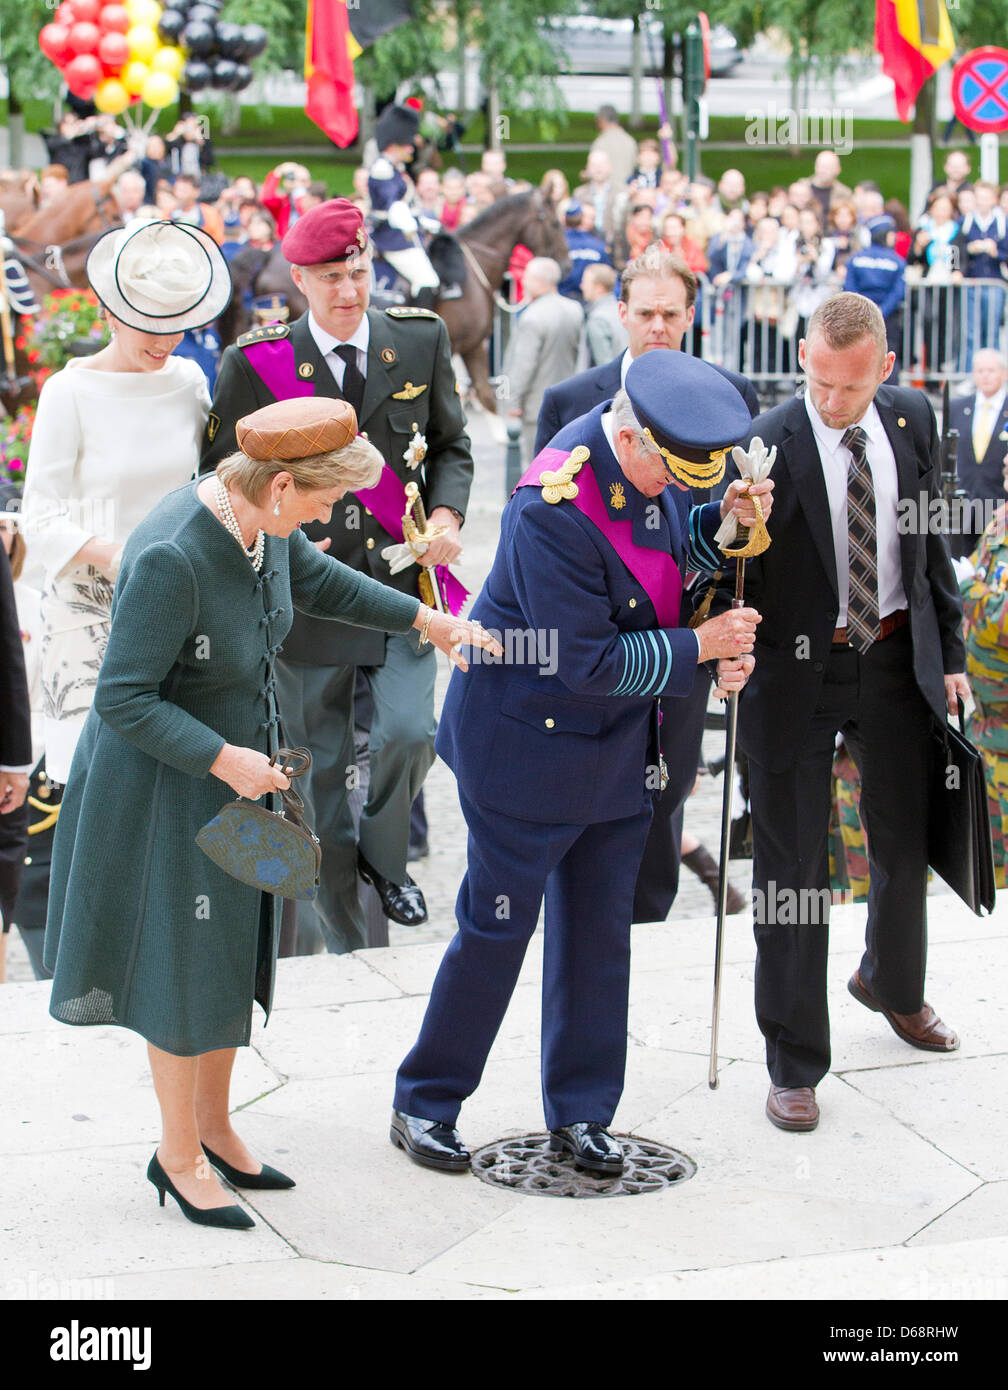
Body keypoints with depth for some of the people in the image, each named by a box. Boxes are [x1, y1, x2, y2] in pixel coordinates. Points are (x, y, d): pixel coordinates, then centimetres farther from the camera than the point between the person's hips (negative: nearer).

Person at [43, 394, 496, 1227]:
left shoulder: (261, 525, -6)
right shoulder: (171, 558, -32)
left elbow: (316, 581, 17)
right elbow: (123, 699, -27)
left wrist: (424, 619, 19)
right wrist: (224, 759, -28)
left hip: (243, 766, 8)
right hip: (165, 780, -8)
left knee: (235, 949, 18)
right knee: (183, 962, 5)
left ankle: (213, 1124, 35)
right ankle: (179, 1155, 22)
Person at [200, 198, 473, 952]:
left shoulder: (420, 341, 2)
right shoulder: (256, 362, -4)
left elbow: (452, 445, 13)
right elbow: (222, 475, 4)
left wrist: (447, 513, -5)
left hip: (402, 577, 1)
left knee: (409, 732, -16)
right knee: (322, 764, 6)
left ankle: (384, 854, 17)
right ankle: (345, 940, 21)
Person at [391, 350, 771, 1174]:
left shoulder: (655, 461, -4)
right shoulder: (554, 509, -29)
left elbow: (669, 551, 15)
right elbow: (587, 664, -26)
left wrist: (723, 519, -6)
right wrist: (698, 648, -18)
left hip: (617, 745, 8)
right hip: (530, 739, -7)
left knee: (599, 928, 13)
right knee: (498, 924, 4)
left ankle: (581, 1111, 26)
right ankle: (424, 1104, 21)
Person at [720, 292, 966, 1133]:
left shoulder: (912, 419, -1)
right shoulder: (765, 446, -16)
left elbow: (932, 543, 9)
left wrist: (950, 652, 8)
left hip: (895, 660, 4)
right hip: (798, 669, -4)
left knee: (906, 843, 18)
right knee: (792, 867, 2)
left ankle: (893, 986, 48)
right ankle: (794, 1065, 15)